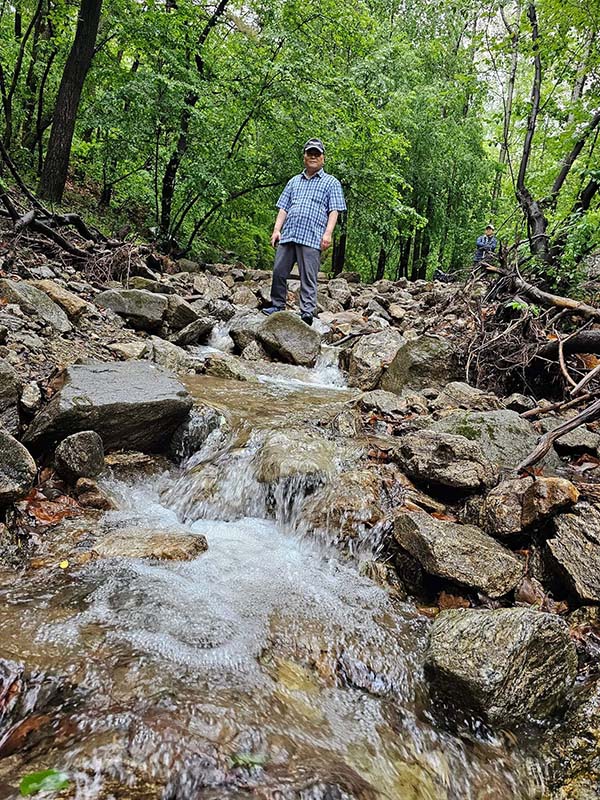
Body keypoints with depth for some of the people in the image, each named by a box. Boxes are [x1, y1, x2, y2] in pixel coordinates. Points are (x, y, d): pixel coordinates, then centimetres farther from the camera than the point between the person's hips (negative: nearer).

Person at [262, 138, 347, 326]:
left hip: (312, 238, -4)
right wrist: (277, 229, 7)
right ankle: (277, 306, 14)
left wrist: (328, 233, -12)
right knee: (279, 272, 2)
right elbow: (284, 207, 20)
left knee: (308, 277, -7)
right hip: (288, 235, 5)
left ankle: (307, 313, -8)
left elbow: (334, 211, 1)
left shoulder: (331, 182, 11)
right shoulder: (294, 181, 24)